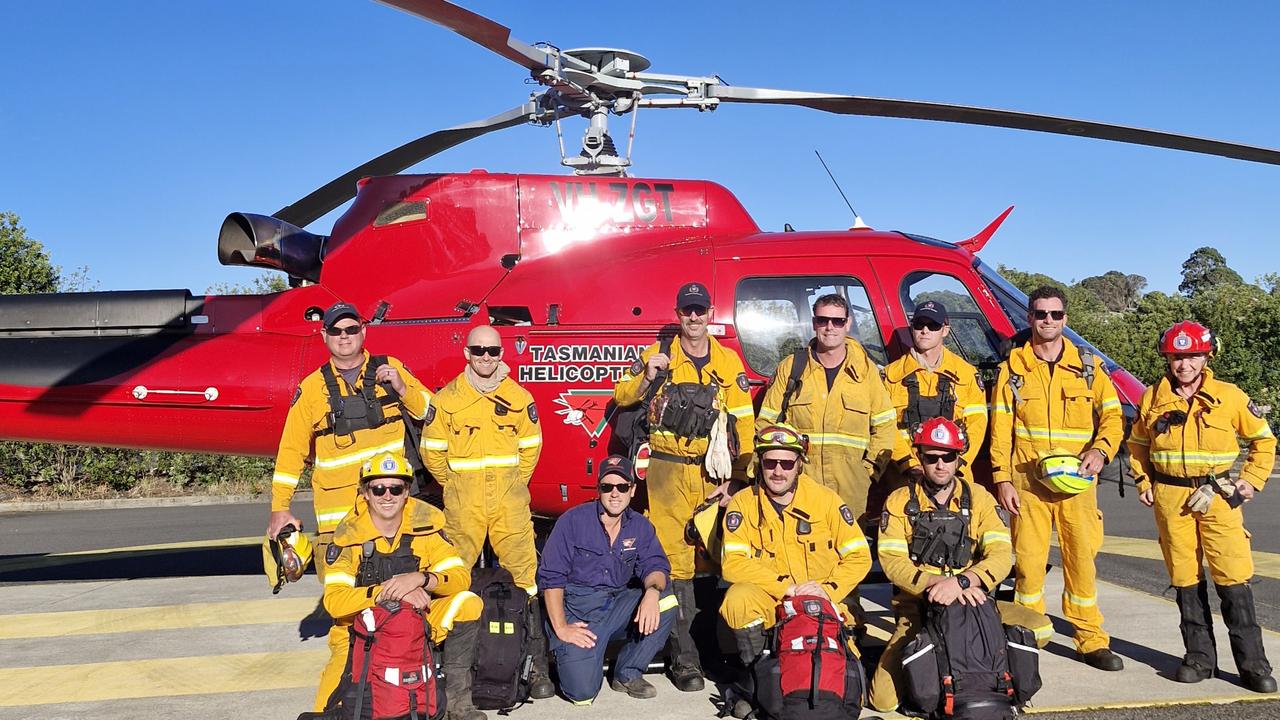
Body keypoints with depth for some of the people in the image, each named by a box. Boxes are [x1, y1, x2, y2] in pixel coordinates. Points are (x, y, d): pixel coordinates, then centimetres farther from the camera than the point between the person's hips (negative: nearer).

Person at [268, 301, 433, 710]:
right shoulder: (312, 388, 8)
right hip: (337, 512, -1)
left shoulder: (390, 370, 10)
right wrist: (280, 508, 6)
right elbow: (291, 450, 9)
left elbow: (429, 411, 9)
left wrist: (402, 388, -9)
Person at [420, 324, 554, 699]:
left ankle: (537, 666, 4)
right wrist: (457, 487, 11)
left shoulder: (520, 397, 6)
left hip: (511, 501, 1)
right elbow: (432, 450, 7)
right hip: (463, 505, 0)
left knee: (524, 576, -2)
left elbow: (531, 447, 15)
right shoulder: (447, 398, 2)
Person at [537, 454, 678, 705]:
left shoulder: (641, 526, 3)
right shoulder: (573, 520, -9)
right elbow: (551, 576, -10)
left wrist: (652, 590, -30)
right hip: (578, 610, -4)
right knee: (582, 691, -21)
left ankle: (627, 675, -4)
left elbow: (655, 565, -5)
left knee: (666, 599, -23)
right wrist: (561, 628, -15)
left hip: (619, 605, 4)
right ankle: (566, 652, 16)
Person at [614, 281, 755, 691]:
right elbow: (621, 397, 4)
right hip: (668, 472, -2)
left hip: (714, 473, 2)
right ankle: (684, 656, 1)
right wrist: (646, 377, -16)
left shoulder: (729, 361, 9)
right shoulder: (658, 355, 6)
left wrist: (739, 473, 0)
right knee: (674, 560, -4)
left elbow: (743, 420, 7)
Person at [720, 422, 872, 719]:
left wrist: (828, 589, -16)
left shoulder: (825, 499, -2)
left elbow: (859, 557, 0)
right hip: (767, 602, 0)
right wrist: (787, 586, -22)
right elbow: (732, 563, -15)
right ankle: (755, 682, -12)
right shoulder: (743, 503, -5)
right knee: (738, 600, -34)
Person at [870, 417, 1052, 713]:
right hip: (917, 608, -2)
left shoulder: (979, 498, 4)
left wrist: (959, 581, -27)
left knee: (1040, 627, -23)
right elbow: (892, 562, -10)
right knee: (884, 699, -19)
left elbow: (1001, 556, -9)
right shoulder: (899, 501, 0)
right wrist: (937, 583, -26)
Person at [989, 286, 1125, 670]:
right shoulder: (1013, 367, 6)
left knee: (1082, 557, 2)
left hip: (1077, 479, 1)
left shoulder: (1087, 365, 8)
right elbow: (1000, 427, 4)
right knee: (1028, 559, 0)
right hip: (1027, 479, -1)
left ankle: (1092, 640, 13)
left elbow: (1112, 414, 7)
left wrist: (1101, 450, -12)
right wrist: (1002, 478, -3)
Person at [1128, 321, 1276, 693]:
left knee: (1234, 578, -4)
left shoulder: (1229, 396, 0)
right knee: (1185, 578, 7)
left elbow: (1263, 439, 10)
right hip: (1171, 498, 2)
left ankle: (1252, 662, 5)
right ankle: (1200, 656, 18)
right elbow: (1137, 443, 18)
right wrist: (1143, 481, 7)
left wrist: (1251, 481, 2)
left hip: (1218, 495, -2)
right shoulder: (1153, 398, 5)